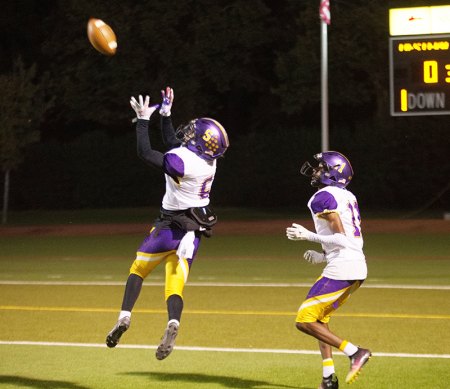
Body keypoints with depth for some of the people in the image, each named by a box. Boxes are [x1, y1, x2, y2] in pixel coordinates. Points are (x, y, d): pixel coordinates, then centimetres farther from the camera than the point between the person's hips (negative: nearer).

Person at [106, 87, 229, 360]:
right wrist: (165, 114, 19)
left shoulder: (182, 161, -23)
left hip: (172, 226, -6)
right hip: (194, 230, 6)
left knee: (139, 268, 12)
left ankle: (125, 316, 1)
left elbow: (146, 153, -17)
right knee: (175, 284, 2)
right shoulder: (207, 161, 1)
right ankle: (173, 323, -23)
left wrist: (143, 120, -10)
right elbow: (173, 143, 16)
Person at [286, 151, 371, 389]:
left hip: (341, 269, -9)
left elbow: (341, 238, -17)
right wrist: (323, 257, 21)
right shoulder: (349, 197, 18)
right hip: (358, 268, 9)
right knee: (319, 318, 20)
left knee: (304, 321, -4)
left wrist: (308, 236, -10)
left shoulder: (324, 198, -9)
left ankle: (354, 352, -9)